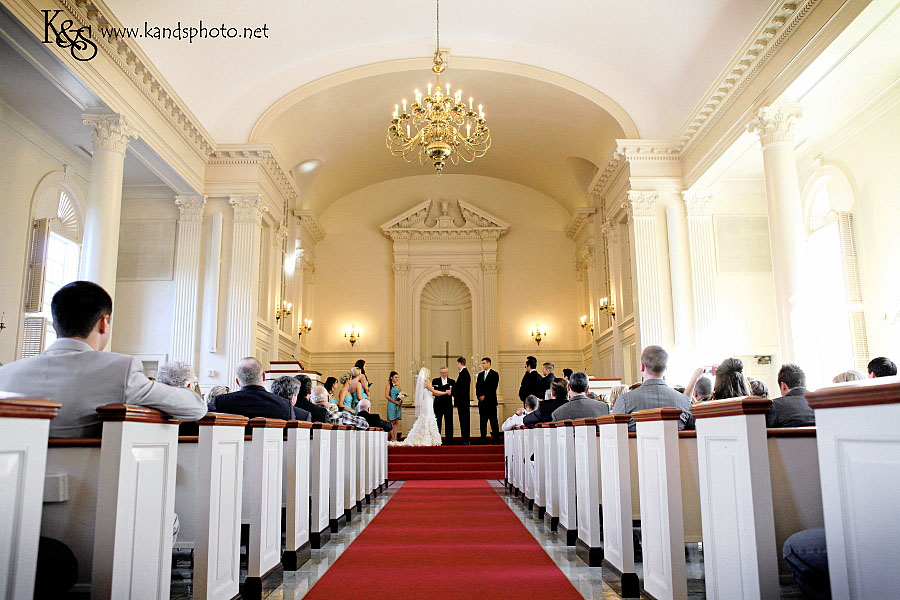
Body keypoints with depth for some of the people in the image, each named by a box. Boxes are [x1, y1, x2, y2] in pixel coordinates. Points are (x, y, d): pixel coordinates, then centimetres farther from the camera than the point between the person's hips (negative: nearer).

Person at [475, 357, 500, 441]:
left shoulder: (494, 374, 0)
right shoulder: (480, 375, 17)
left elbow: (493, 387, -8)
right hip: (482, 401, 5)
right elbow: (477, 387, 14)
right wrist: (479, 396, -3)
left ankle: (496, 437, -2)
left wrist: (485, 396, -11)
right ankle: (483, 438, 8)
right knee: (482, 421, 5)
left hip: (491, 401, -5)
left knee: (493, 420, -5)